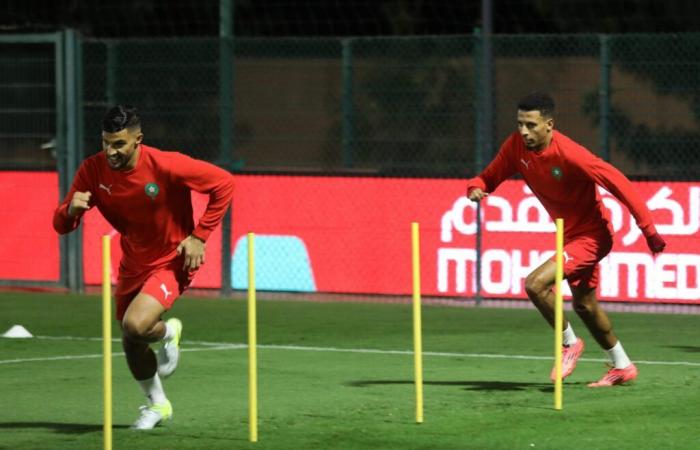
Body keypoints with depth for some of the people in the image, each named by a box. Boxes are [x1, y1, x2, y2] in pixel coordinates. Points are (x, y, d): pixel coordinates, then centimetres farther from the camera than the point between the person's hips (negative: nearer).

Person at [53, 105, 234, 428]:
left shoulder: (166, 165, -25)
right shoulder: (93, 170, -13)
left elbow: (223, 183, -16)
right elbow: (61, 225, -8)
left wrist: (199, 236, -17)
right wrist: (72, 208, -33)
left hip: (172, 262, -5)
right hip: (133, 265, 6)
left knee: (134, 326, -27)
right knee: (131, 345, 13)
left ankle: (169, 332, 9)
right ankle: (157, 404, 41)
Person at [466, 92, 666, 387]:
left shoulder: (570, 154, -29)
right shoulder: (517, 146, -9)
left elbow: (618, 183, -27)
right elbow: (490, 177, 1)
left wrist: (649, 229, -27)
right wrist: (476, 188, -24)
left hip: (590, 235, -8)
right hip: (570, 235, 8)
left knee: (535, 284, -22)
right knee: (584, 305, 20)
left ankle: (570, 343, 1)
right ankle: (622, 367, 39)